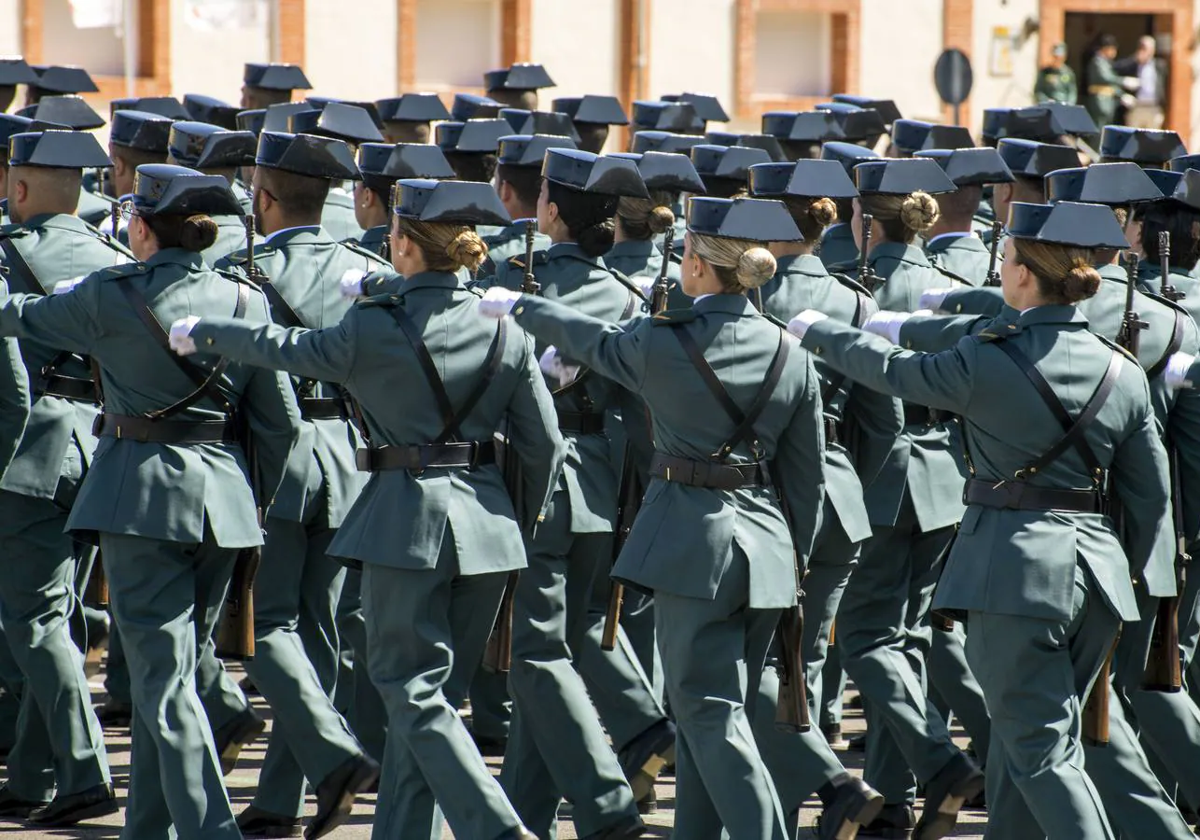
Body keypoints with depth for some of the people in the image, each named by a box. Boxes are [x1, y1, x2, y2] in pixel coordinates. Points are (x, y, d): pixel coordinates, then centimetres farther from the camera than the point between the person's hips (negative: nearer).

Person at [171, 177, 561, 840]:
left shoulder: (372, 330, -12)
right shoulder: (506, 332, 0)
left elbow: (283, 348, 3)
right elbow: (545, 446, 3)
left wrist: (200, 333, 19)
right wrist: (523, 525, 19)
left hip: (405, 523, -5)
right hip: (485, 525, 5)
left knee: (414, 693, -1)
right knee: (428, 692, 14)